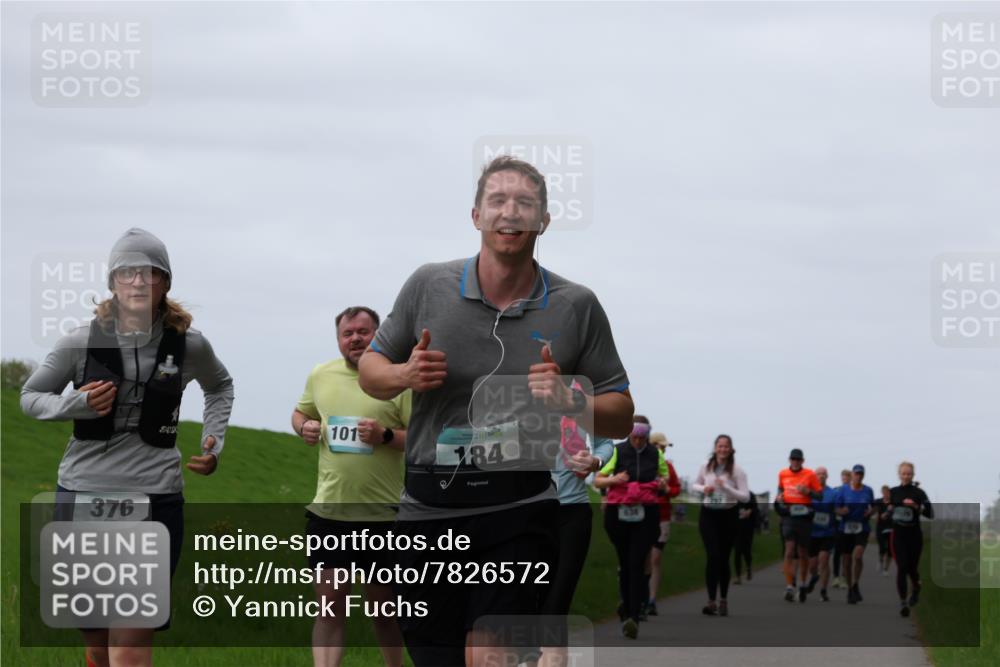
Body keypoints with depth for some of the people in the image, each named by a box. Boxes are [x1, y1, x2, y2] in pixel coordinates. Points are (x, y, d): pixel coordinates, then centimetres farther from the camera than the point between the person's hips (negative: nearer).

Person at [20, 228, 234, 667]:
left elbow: (220, 387, 23)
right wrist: (75, 405, -10)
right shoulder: (83, 341, -2)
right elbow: (30, 395, 10)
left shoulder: (189, 345, 1)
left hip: (155, 498, -1)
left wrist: (213, 442, 9)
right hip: (81, 494, 1)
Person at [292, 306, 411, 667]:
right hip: (328, 511, 3)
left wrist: (386, 436, -25)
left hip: (383, 514, -3)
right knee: (329, 603, -4)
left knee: (384, 603, 12)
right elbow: (300, 412, 25)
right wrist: (304, 427, 3)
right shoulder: (320, 376, 8)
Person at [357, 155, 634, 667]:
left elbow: (620, 418, 7)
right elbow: (370, 368, 15)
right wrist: (404, 376, -8)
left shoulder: (576, 306, 3)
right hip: (427, 509, 2)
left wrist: (569, 402, -14)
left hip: (519, 509, -2)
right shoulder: (427, 286, 5)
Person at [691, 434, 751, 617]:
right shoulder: (705, 468, 2)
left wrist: (726, 487, -21)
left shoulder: (737, 471, -6)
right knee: (713, 556, -13)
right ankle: (711, 601, -15)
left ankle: (723, 600, 22)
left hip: (728, 515, -1)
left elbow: (745, 496, -9)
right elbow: (695, 485, 19)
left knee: (723, 558, 7)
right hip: (708, 515, 1)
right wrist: (703, 489, -4)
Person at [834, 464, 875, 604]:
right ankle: (850, 588, 23)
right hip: (846, 528, 1)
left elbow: (873, 507, 16)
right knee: (847, 560, 6)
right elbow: (836, 508, 2)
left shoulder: (868, 491, 5)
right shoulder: (843, 490, 2)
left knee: (858, 555, -20)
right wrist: (842, 511, -19)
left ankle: (856, 585, -3)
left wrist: (870, 512, -7)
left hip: (862, 528, -1)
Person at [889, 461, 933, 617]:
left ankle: (916, 588, 41)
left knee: (912, 568, 8)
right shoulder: (893, 492, 7)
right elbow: (888, 512, 22)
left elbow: (930, 514, -9)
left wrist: (916, 506, -23)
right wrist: (889, 511, 0)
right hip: (898, 534, 1)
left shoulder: (918, 493, -3)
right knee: (902, 567, -11)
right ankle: (903, 602, -13)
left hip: (914, 534, -1)